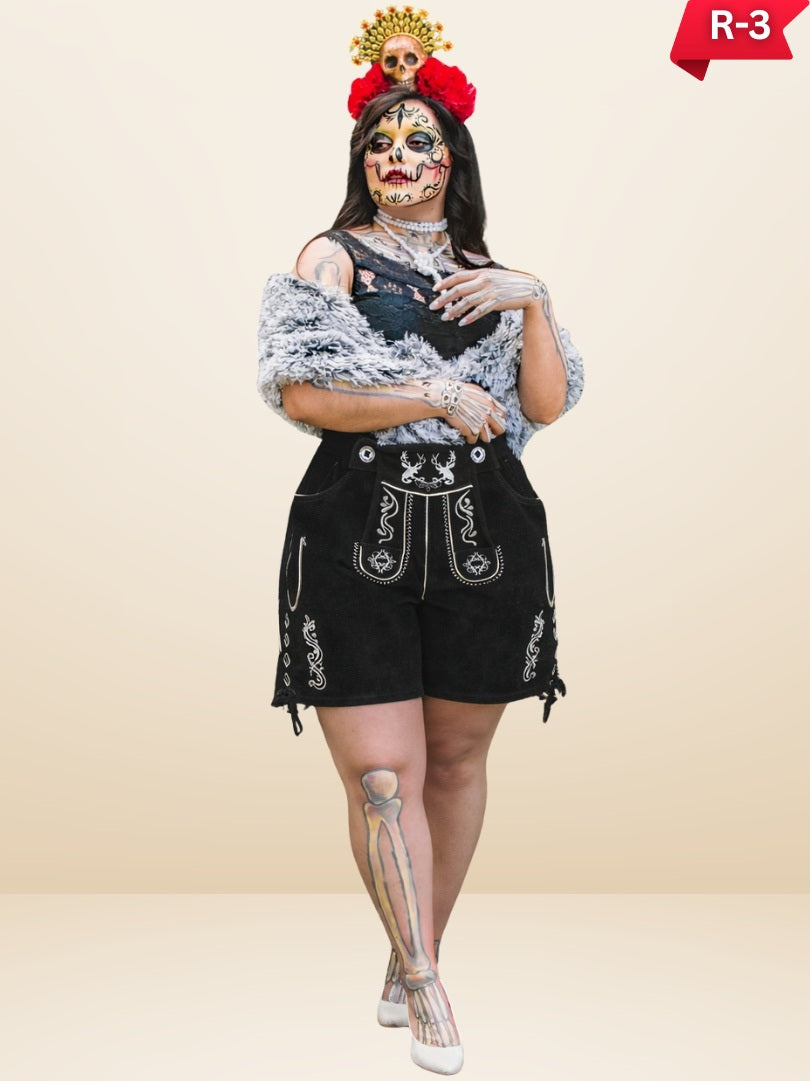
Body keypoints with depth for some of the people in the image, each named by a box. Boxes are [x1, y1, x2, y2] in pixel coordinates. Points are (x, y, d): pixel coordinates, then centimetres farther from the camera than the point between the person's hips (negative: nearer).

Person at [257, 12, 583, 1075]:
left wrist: (534, 301, -4)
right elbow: (302, 394, -7)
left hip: (485, 537, 4)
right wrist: (437, 397, -9)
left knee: (458, 756, 9)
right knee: (379, 770, -7)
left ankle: (415, 955, 27)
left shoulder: (490, 277, 18)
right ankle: (427, 985, 5)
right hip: (357, 537, -3)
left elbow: (549, 405, 8)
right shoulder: (333, 259, 8)